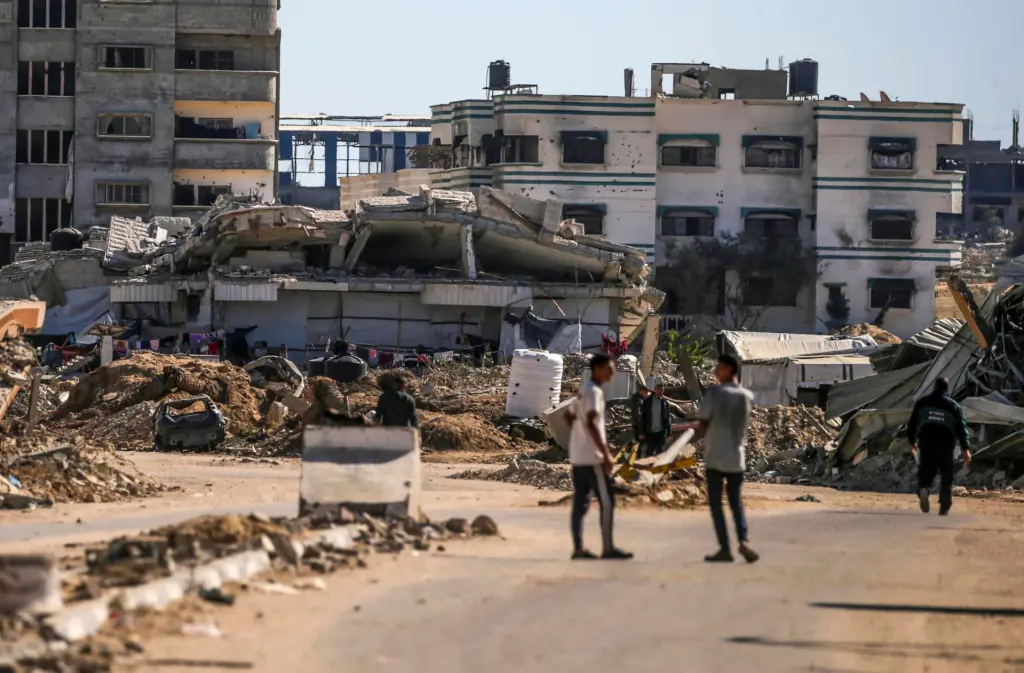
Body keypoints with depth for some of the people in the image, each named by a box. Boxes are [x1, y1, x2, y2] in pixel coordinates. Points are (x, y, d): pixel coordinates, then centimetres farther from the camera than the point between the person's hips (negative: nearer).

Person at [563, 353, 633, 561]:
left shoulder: (584, 391, 16)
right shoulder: (594, 392, -14)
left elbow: (570, 415, 25)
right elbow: (591, 423, -23)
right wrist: (605, 453, -23)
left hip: (577, 456, 9)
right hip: (592, 457, -9)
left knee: (580, 503, 6)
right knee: (606, 501, -4)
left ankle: (578, 548, 3)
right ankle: (608, 547, -3)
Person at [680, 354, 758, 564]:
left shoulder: (714, 393, -9)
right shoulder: (747, 396, 5)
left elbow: (703, 425, -9)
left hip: (714, 456, -4)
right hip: (736, 457, 4)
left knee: (716, 502, 4)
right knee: (736, 501, 12)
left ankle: (725, 548, -2)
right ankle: (744, 540, -10)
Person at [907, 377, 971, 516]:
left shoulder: (922, 403, 8)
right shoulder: (953, 406, 4)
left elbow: (912, 423, 11)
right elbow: (961, 428, -1)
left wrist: (912, 441, 24)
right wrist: (966, 449, -3)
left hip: (926, 442, 1)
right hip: (946, 444, -1)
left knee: (926, 471, 4)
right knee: (946, 476, 10)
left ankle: (923, 489, -30)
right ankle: (944, 507, 7)